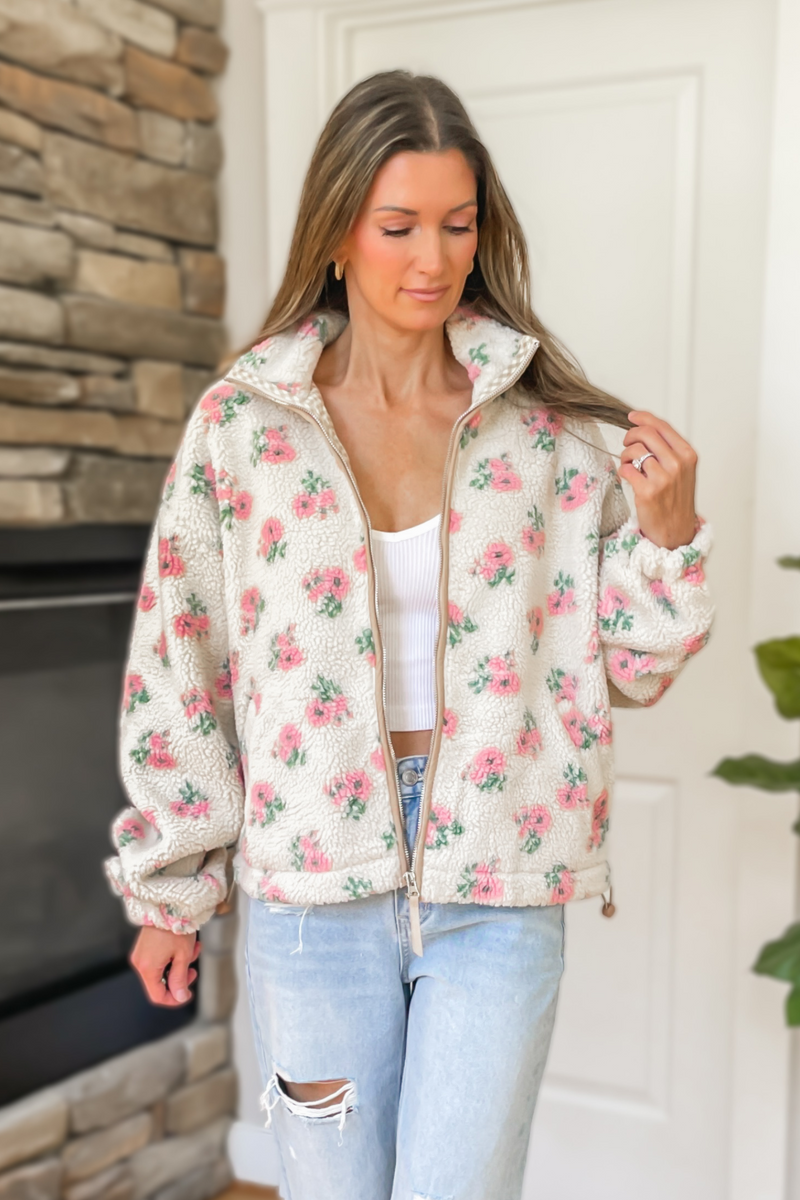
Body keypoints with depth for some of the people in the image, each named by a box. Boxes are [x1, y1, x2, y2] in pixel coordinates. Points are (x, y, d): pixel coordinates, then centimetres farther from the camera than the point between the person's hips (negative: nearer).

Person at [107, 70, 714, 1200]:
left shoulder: (547, 427, -2)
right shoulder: (242, 422, -4)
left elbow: (628, 666, 5)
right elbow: (178, 664, 2)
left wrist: (668, 527, -13)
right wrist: (169, 890, 6)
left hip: (497, 887, 0)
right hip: (316, 881, 0)